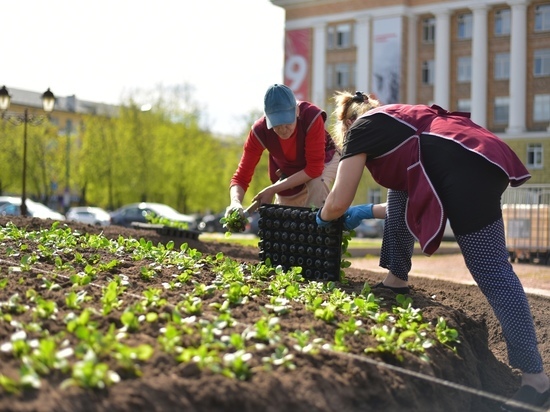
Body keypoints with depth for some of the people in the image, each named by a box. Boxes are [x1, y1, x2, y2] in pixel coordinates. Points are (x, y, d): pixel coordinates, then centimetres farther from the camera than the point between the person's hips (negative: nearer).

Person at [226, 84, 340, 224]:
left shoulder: (312, 117, -39)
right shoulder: (260, 131, -32)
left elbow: (314, 168, -35)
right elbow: (241, 177, -28)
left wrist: (273, 189, -36)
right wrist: (236, 202, -51)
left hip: (323, 161, -2)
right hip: (287, 170, 3)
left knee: (318, 184, -35)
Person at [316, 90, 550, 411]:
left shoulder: (360, 129, 14)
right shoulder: (394, 122, 37)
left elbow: (337, 204, 10)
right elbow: (409, 198, 42)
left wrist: (323, 217, 31)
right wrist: (367, 212, 45)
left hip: (465, 170, -9)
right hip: (478, 160, 9)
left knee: (491, 271, -9)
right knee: (400, 188, 27)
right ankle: (397, 280, 26)